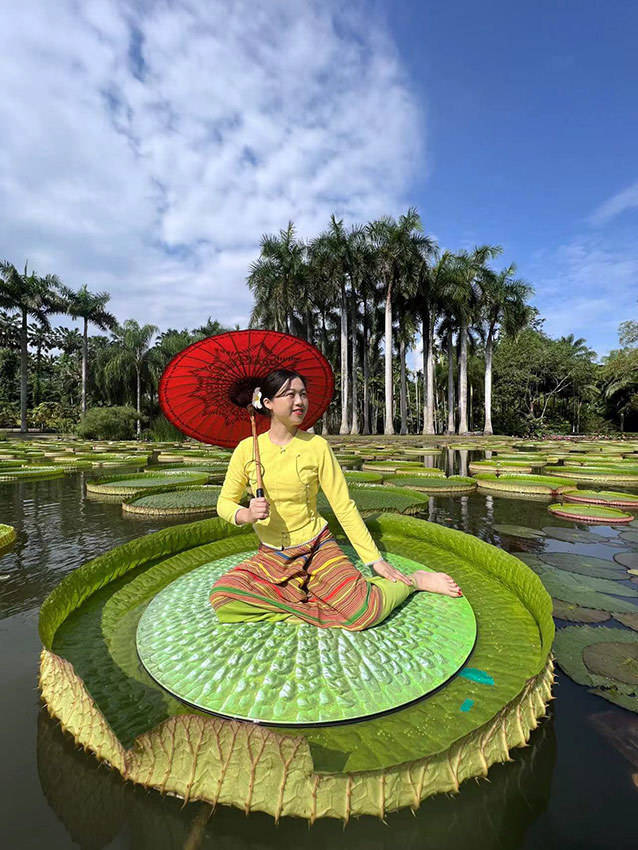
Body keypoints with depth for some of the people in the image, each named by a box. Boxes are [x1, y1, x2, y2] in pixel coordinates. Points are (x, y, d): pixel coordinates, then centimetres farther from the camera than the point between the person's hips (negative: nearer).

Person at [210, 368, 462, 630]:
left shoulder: (317, 446, -9)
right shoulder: (247, 449, -6)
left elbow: (344, 506, -6)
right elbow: (224, 503, 3)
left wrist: (375, 560, -6)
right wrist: (245, 514, -21)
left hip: (318, 548, -2)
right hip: (271, 557, 3)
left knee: (364, 613, -24)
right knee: (221, 597, -23)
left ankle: (413, 581, 6)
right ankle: (304, 608, -6)